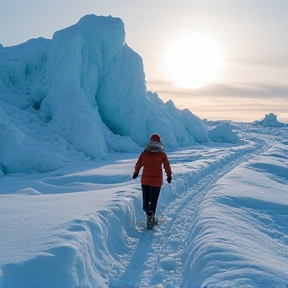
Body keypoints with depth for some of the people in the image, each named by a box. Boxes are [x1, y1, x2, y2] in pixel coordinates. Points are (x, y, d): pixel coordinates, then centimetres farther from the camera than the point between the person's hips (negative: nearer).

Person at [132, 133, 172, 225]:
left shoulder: (145, 152, 0)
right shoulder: (162, 154, -3)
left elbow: (138, 164, 8)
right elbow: (167, 166, 3)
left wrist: (136, 172, 24)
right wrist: (169, 176, 17)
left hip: (145, 179, 1)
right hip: (157, 180, -1)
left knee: (146, 197, 12)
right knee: (154, 198, 5)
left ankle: (148, 213, -4)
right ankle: (152, 213, -11)